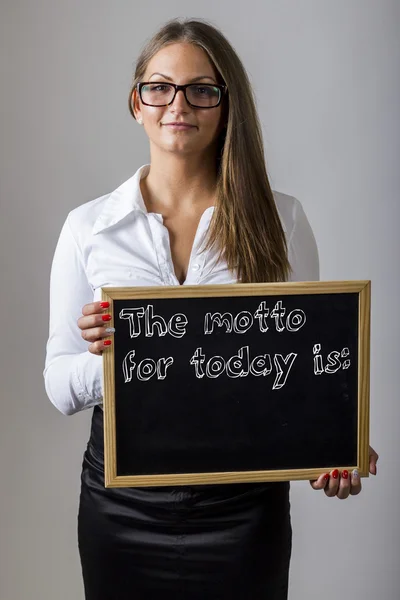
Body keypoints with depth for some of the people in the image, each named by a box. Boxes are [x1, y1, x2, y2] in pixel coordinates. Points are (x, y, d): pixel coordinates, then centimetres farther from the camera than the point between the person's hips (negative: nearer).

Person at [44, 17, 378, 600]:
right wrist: (105, 355, -22)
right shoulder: (88, 226, -1)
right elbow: (59, 386, 0)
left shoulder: (280, 219, -1)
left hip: (243, 502, 0)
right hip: (122, 501, 1)